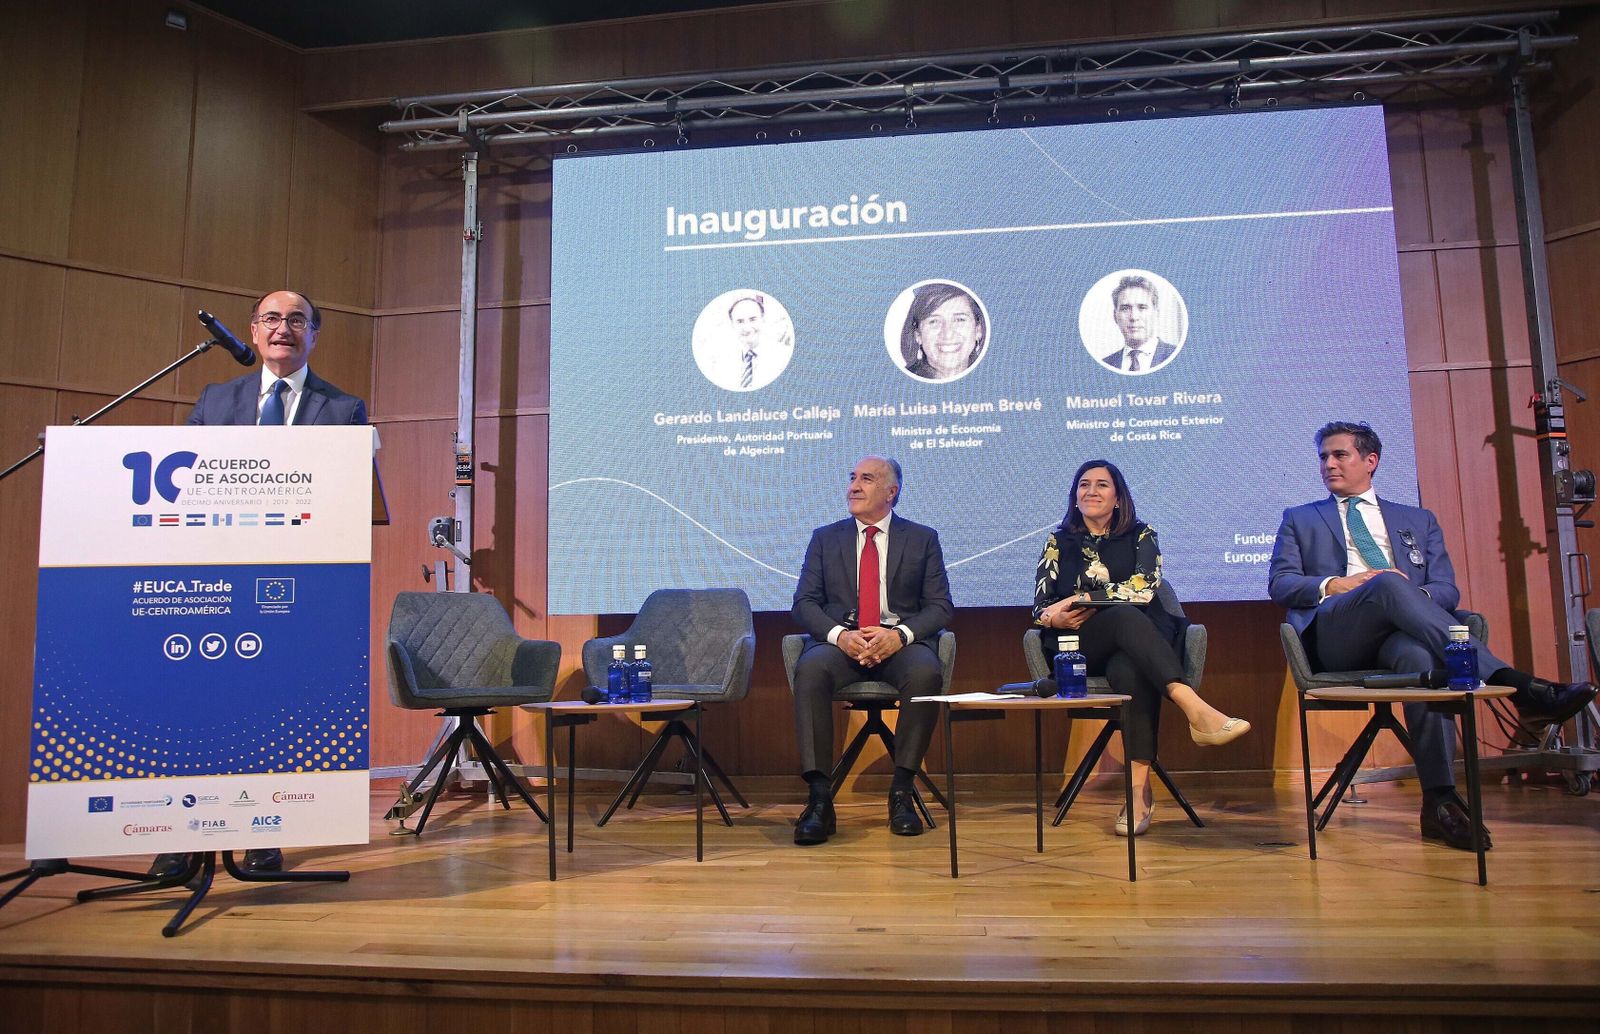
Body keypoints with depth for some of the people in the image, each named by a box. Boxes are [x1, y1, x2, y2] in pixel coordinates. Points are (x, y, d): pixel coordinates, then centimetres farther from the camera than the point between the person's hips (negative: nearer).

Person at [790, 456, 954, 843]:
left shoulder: (923, 539, 13)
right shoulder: (825, 538, 16)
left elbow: (940, 605, 5)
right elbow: (805, 602, 7)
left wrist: (900, 635, -15)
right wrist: (839, 635, -14)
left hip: (902, 642, 0)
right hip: (841, 642, 1)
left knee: (926, 673, -35)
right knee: (809, 670, -33)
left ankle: (902, 790, -21)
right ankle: (819, 795, -30)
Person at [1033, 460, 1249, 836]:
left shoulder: (1140, 536, 16)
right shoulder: (1059, 542, 20)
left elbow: (1143, 587, -4)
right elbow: (1039, 607, 12)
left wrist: (1083, 600, -11)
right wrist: (1055, 618, -13)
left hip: (1135, 648, 1)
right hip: (1080, 650, 0)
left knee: (1130, 671, -38)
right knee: (1126, 616, -36)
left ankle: (1139, 789, -45)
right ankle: (1196, 710, -54)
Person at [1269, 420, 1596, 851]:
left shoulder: (1418, 520, 29)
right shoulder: (1300, 519, 26)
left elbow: (1447, 588, 15)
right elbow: (1279, 583, 10)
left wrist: (1415, 597, -9)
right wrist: (1336, 585, -8)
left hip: (1401, 632, 2)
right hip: (1337, 636, -1)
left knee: (1419, 655, -38)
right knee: (1388, 583, -35)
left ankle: (1439, 800, -38)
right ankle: (1515, 684, -45)